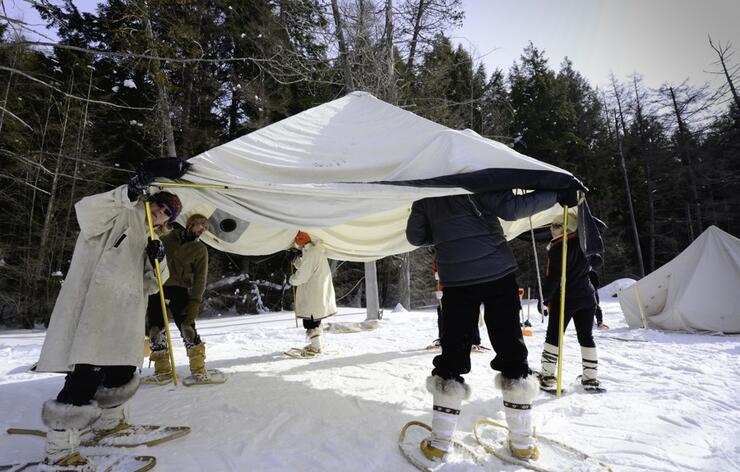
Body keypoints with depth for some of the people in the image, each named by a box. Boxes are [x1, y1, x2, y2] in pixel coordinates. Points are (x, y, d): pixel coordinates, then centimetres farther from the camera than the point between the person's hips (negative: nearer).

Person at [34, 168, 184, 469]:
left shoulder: (147, 241, 22)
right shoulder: (122, 216, 3)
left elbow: (150, 285, 16)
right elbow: (86, 211, -18)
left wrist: (158, 262, -3)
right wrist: (127, 195, -26)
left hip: (124, 318, 8)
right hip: (95, 309, -8)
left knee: (123, 371, 16)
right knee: (88, 375, -12)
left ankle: (108, 421, 38)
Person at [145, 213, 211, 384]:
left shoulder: (200, 249, 5)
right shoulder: (167, 239, 9)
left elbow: (200, 277, -2)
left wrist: (195, 301, -10)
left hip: (180, 289, -2)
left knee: (187, 326, -11)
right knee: (156, 328, 0)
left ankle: (198, 368, 0)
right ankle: (163, 369, 13)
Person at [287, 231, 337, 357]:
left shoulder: (310, 254, -19)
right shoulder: (318, 251, 13)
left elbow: (302, 275, -18)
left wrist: (292, 279, 1)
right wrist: (298, 262, 5)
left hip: (313, 294, -10)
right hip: (320, 293, 10)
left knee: (310, 321, -2)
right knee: (315, 320, 21)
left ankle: (315, 348, 3)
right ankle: (318, 344, 32)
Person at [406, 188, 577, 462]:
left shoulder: (426, 195, 7)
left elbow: (415, 237, 13)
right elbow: (511, 208, -17)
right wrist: (556, 194, -7)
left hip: (456, 280, 3)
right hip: (497, 274, -2)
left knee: (452, 356, 9)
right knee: (511, 351, 9)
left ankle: (439, 442, 12)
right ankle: (522, 442, 18)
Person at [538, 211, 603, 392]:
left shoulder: (559, 248, -15)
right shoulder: (584, 244, 7)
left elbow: (553, 277, -17)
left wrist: (544, 298, -11)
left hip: (564, 299, -6)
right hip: (587, 298, 7)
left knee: (554, 336, 2)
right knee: (586, 337, 12)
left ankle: (547, 376, 2)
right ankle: (590, 377, 16)